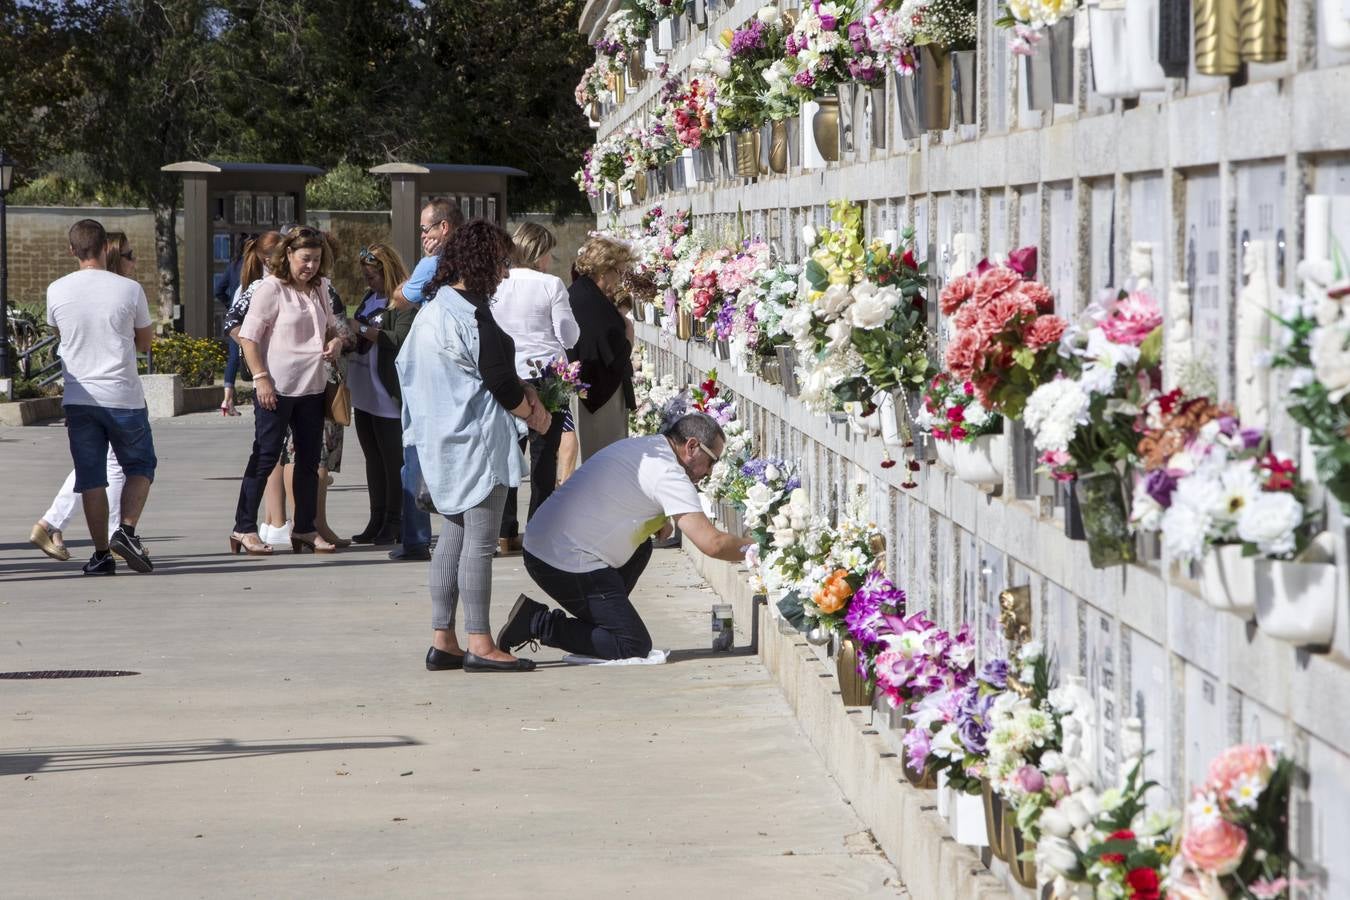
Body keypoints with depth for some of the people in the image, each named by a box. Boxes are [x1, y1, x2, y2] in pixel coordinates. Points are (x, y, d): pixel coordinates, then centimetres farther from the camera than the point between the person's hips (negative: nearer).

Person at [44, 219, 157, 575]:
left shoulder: (56, 291, -1)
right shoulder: (129, 289, -7)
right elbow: (145, 342, 6)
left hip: (79, 397, 2)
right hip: (123, 396, -2)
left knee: (91, 478, 6)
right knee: (139, 466, 14)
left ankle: (101, 553, 5)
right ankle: (127, 530, -5)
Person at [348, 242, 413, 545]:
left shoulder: (404, 303, -12)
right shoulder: (370, 299, 15)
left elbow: (402, 340, -24)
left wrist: (363, 330, -18)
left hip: (388, 395, -9)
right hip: (364, 393, 9)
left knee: (393, 459, -1)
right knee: (373, 459, 12)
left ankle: (393, 522, 6)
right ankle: (377, 521, 18)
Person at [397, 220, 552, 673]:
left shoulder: (434, 308, 13)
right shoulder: (471, 314, -17)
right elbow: (500, 381, -17)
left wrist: (522, 390, 10)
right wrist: (533, 414, 1)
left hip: (442, 439, 10)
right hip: (476, 439, -10)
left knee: (453, 535, 13)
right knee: (480, 541, -7)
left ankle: (442, 640, 14)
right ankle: (479, 644, -6)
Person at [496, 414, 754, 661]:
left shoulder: (641, 446, 15)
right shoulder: (668, 474, -13)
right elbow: (712, 543, -18)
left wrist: (658, 520, 12)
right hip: (567, 564, -10)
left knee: (641, 546, 26)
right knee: (635, 646, -7)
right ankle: (539, 623, -7)